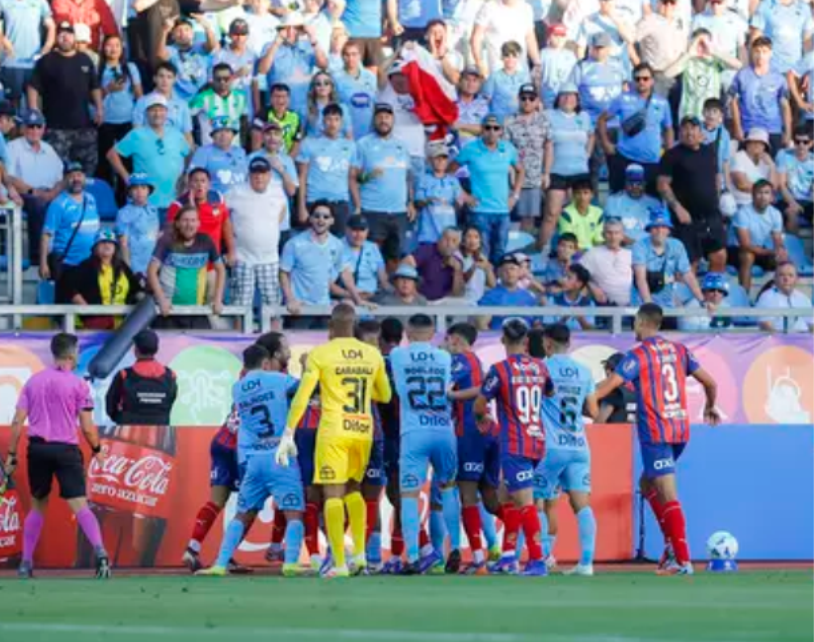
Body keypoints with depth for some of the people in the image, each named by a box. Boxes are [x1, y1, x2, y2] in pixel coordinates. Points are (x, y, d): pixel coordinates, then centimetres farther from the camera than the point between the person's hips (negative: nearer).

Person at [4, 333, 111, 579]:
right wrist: (97, 450, 12)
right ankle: (100, 552, -27)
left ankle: (26, 563, 16)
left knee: (37, 507, 17)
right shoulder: (77, 384, -2)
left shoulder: (33, 381, 8)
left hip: (37, 448, 3)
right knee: (80, 506, -9)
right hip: (66, 448, -3)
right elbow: (87, 427, -4)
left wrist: (11, 455, 10)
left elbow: (18, 422, 4)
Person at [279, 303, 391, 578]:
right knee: (353, 489, 21)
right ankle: (360, 553, 9)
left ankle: (339, 564, -7)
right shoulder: (373, 354, 8)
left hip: (333, 431, -4)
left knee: (333, 494, -1)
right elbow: (385, 396, 19)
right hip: (363, 430, 4)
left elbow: (302, 397, -8)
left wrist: (288, 435, -6)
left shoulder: (320, 354, -3)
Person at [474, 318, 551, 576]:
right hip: (537, 441, 7)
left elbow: (480, 404, -3)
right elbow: (551, 394, 22)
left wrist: (482, 419, 19)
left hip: (514, 445, -7)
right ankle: (508, 557, 21)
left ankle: (538, 561, -13)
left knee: (525, 503, -9)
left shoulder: (500, 370, -10)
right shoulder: (540, 367, 6)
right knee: (511, 498, 18)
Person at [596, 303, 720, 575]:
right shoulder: (679, 350, 9)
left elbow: (607, 386, -15)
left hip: (655, 433, -6)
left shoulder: (638, 355, -7)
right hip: (681, 430, 6)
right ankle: (673, 545, 11)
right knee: (647, 483, 22)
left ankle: (683, 560, -9)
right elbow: (710, 383, 13)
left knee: (668, 497, -6)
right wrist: (710, 408, 32)